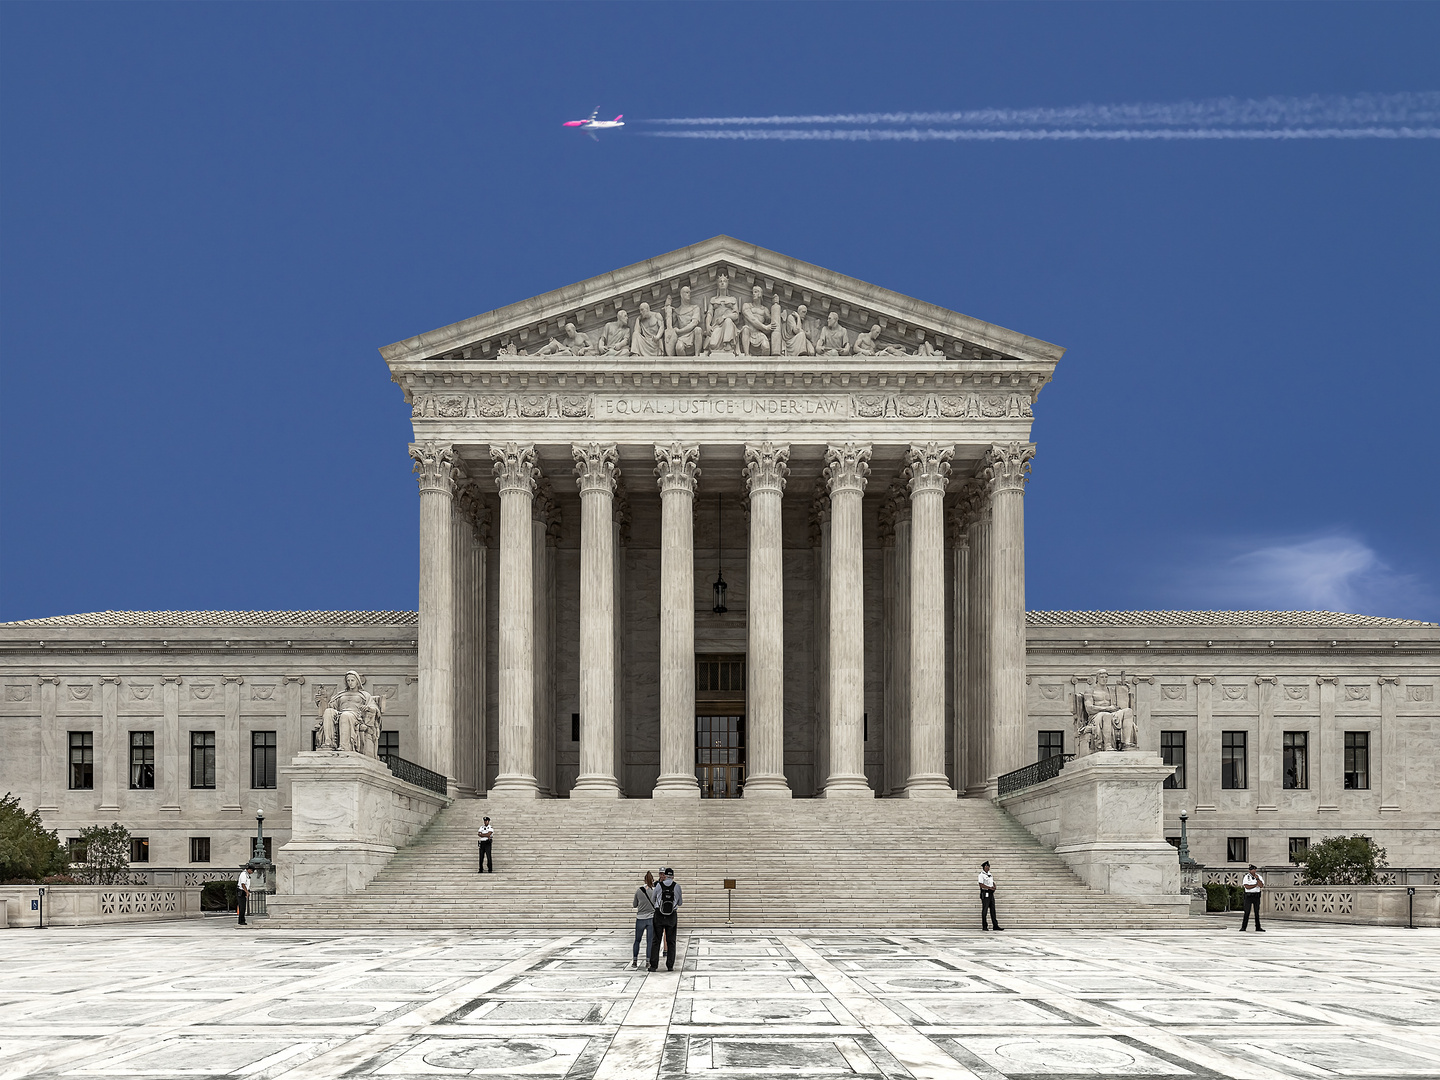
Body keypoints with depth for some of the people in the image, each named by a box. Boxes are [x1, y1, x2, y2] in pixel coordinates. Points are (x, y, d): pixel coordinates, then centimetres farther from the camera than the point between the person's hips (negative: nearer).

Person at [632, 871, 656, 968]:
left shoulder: (638, 890, -3)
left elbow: (635, 905, 7)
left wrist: (632, 904, 27)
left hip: (640, 918, 1)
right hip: (652, 918, -1)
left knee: (637, 940, 13)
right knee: (650, 941, 4)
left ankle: (634, 961, 12)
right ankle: (648, 962, 3)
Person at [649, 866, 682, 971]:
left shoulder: (659, 886, -2)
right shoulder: (677, 886, -3)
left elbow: (652, 900, 9)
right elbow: (680, 903, 6)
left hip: (659, 915, 0)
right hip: (672, 916, 0)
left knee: (655, 941, 6)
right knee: (671, 941, 8)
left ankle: (653, 965, 1)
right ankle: (670, 966, 5)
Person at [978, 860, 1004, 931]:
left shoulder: (989, 874, 16)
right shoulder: (981, 875, -8)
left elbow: (993, 882, 20)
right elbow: (981, 885, -17)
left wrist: (994, 887, -2)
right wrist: (990, 888, -20)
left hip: (991, 894, 8)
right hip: (985, 894, -8)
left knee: (993, 910, 7)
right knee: (985, 910, -3)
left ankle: (995, 925, 8)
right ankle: (984, 926, 2)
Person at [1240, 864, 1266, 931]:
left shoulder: (1259, 877, 6)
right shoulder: (1246, 877, -2)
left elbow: (1261, 886, -9)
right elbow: (1247, 887, -14)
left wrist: (1257, 879, -16)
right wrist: (1256, 885, -7)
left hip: (1256, 896, 3)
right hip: (1248, 895, -3)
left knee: (1257, 912, 6)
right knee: (1247, 912, -7)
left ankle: (1258, 928, 11)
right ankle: (1243, 928, -5)